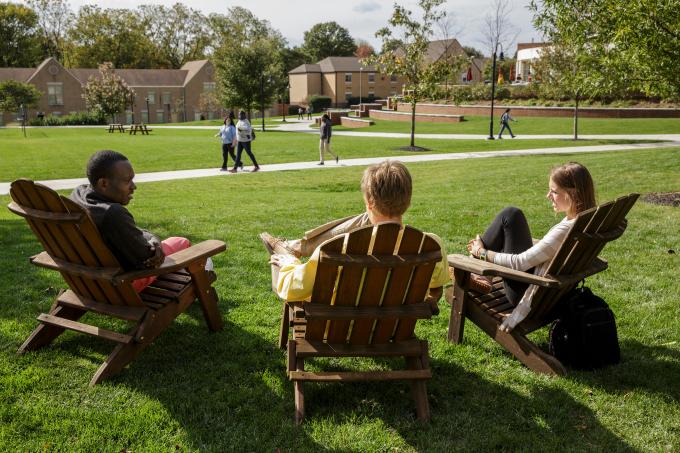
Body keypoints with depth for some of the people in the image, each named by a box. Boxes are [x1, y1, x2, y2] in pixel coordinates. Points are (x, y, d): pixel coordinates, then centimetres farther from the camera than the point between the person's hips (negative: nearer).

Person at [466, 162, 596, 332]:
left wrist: (482, 252, -8)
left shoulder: (565, 230, -31)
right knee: (511, 215, 15)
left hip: (525, 292, -9)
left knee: (510, 215, -8)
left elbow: (519, 262, -25)